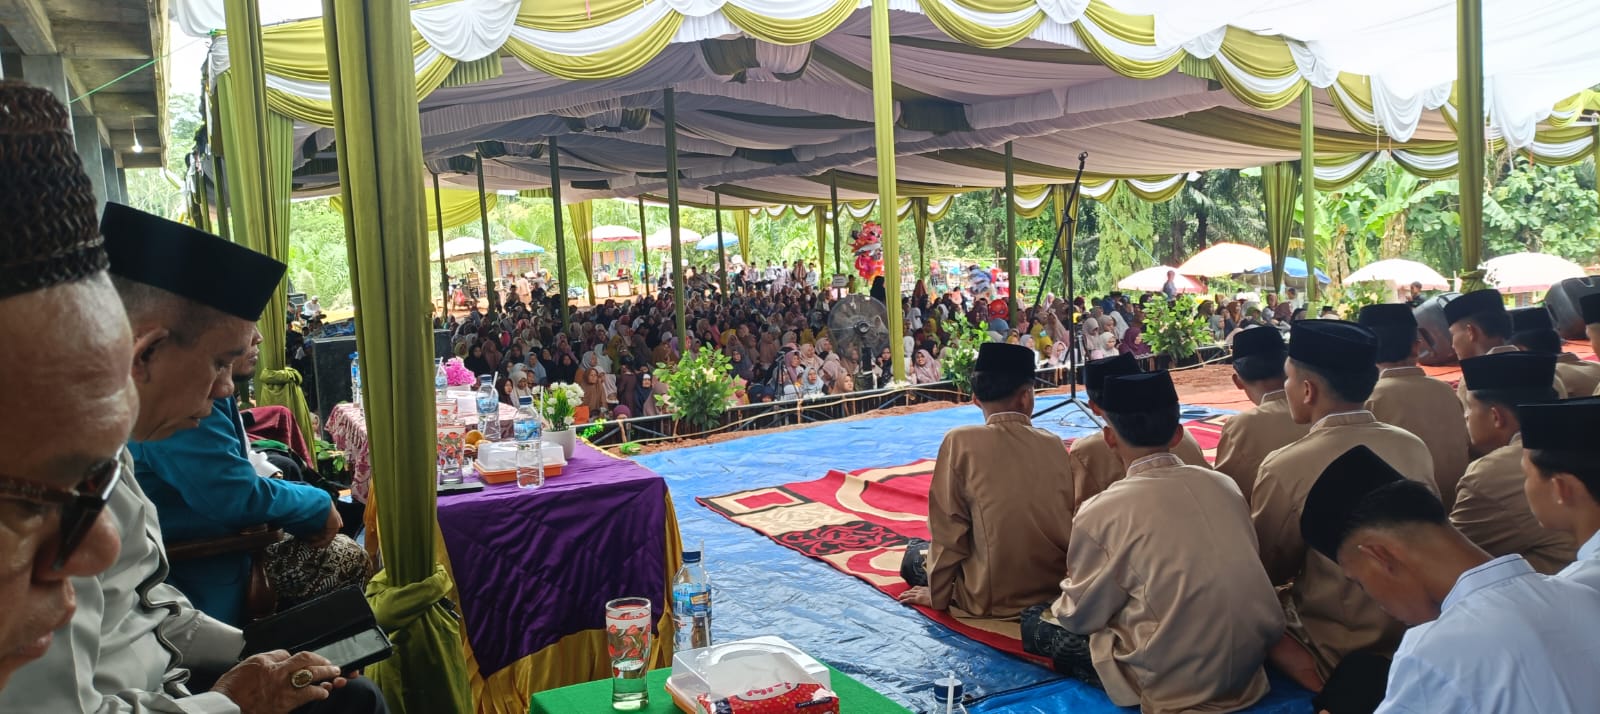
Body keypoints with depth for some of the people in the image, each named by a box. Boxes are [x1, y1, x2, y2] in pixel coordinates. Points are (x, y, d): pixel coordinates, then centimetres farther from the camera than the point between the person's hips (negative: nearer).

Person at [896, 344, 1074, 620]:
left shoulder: (961, 442, -15)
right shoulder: (1053, 443, -4)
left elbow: (947, 528, -11)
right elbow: (1071, 522, 6)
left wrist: (938, 593, 3)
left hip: (989, 601, -4)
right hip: (1057, 587, 4)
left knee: (915, 555, 22)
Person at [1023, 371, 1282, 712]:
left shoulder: (1103, 512, -17)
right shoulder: (1224, 484, -1)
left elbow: (1081, 616, -4)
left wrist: (1070, 590, 18)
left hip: (1177, 682, -6)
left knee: (1036, 621, 8)